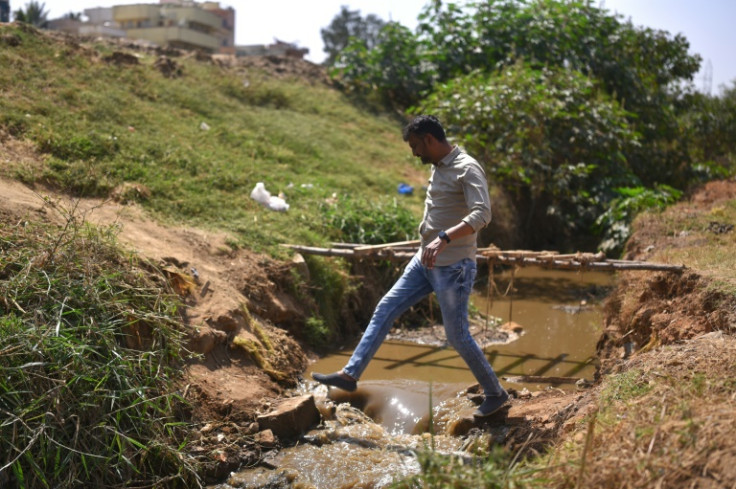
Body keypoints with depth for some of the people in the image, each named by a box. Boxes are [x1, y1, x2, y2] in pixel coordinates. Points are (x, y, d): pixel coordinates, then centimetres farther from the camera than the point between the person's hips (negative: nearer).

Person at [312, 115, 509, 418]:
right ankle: (350, 374, 11)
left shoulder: (467, 169, -17)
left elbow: (482, 214, -32)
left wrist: (444, 238, -42)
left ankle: (495, 394, 20)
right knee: (385, 310, 6)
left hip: (453, 267, -9)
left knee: (457, 336, 0)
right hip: (425, 261, 9)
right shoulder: (438, 167, 11)